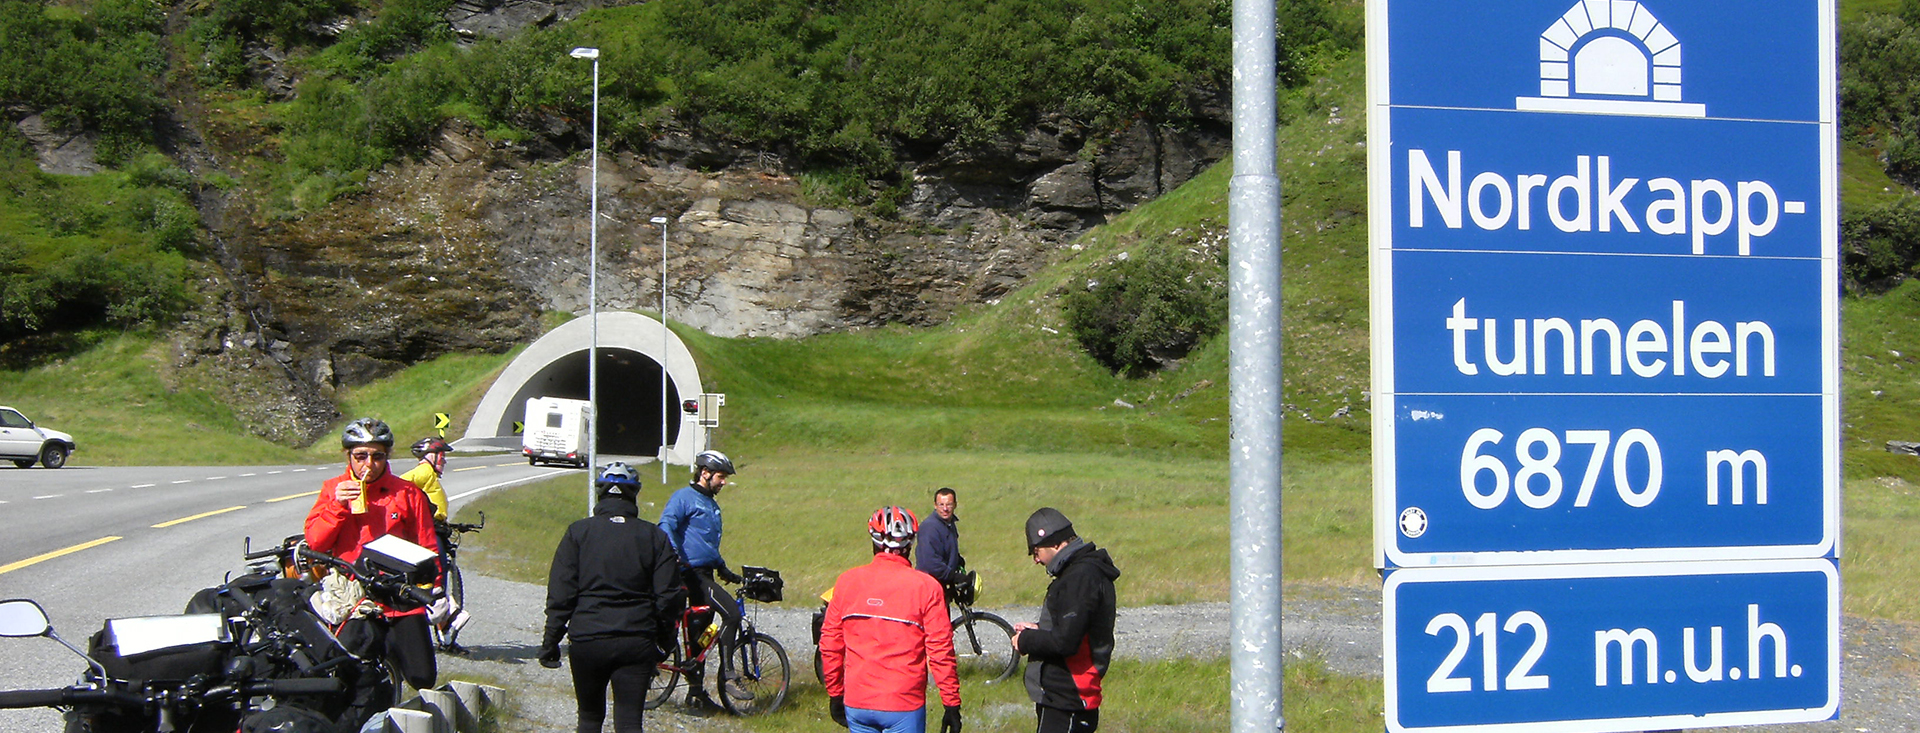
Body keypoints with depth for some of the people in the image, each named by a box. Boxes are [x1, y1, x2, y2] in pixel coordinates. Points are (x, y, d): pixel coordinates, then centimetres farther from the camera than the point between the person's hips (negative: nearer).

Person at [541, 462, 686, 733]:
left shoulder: (578, 532, 1)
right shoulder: (655, 537, 4)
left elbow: (560, 594, -3)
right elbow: (668, 596, 3)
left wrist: (550, 642, 2)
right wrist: (664, 640, 15)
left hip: (587, 640, 0)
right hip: (637, 644, 0)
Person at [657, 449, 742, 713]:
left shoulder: (711, 505, 23)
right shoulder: (684, 497, -5)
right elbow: (666, 526, -19)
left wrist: (724, 569, 31)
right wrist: (674, 555, -34)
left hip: (705, 572, 9)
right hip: (691, 571, -9)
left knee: (700, 631, 11)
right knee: (731, 613, -20)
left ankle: (696, 692, 16)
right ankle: (727, 676, -17)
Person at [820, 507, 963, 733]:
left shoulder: (847, 581, 2)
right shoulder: (924, 586, -8)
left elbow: (829, 645, 6)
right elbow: (940, 650, -9)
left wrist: (835, 695, 17)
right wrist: (952, 705, -2)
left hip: (856, 704, 3)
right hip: (904, 706, -3)